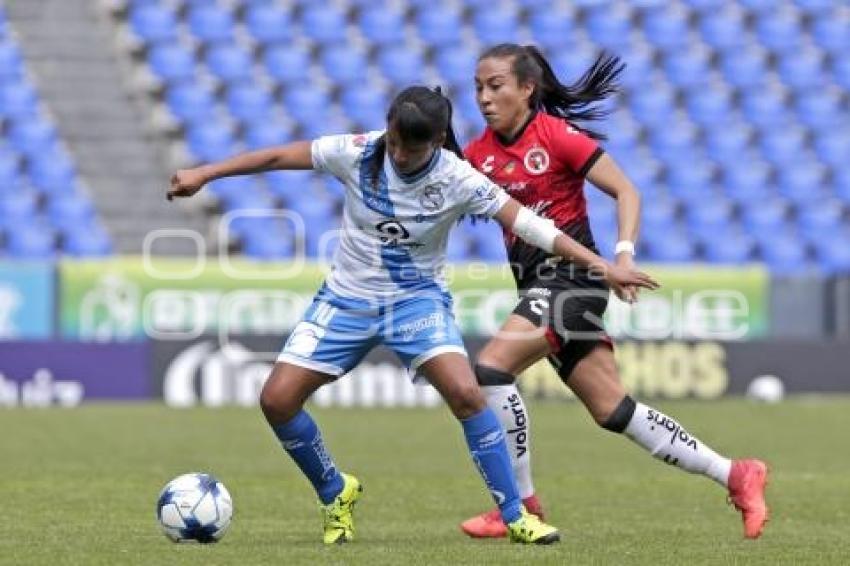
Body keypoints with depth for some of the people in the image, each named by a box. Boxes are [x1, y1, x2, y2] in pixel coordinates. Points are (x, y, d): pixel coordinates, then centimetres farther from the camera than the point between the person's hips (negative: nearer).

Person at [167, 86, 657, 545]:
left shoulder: (457, 180, -18)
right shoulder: (357, 153, -15)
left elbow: (527, 223, -20)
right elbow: (280, 157, -4)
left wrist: (603, 266, -25)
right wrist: (204, 174, 0)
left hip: (417, 299, -2)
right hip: (347, 299, 3)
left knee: (466, 394, -25)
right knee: (277, 400, -7)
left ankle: (515, 517, -13)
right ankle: (335, 494, 19)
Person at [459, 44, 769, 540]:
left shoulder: (557, 135, -9)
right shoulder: (480, 153, 9)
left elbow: (626, 191, -10)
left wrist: (624, 254, -22)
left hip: (571, 274, -7)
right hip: (538, 284, 7)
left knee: (492, 368, -20)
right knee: (613, 410, 7)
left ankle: (522, 503, -9)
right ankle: (736, 475, 15)